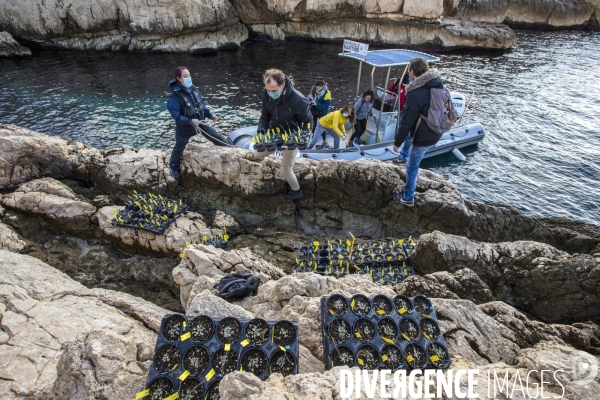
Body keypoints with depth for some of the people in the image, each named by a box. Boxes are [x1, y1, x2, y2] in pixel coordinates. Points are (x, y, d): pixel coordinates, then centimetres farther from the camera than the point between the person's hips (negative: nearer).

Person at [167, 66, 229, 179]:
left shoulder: (193, 89, -4)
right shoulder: (175, 96, -25)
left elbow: (202, 103, 7)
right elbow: (176, 115, -25)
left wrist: (210, 115, -4)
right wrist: (190, 121, -37)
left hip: (199, 122, 5)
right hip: (184, 127, -5)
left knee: (216, 136, 5)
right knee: (179, 148, 13)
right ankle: (174, 168, 34)